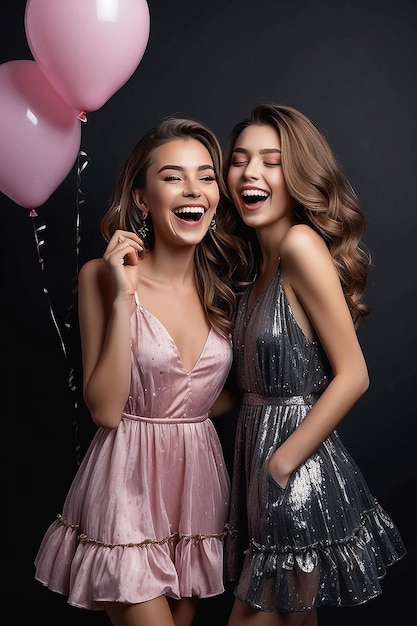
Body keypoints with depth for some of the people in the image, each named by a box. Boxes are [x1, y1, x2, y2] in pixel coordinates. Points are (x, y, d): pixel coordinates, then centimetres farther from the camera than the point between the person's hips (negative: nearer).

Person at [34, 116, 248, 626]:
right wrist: (122, 299, -22)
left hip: (199, 479, 5)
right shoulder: (101, 275, -11)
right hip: (127, 483, -5)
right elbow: (105, 409, -16)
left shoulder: (222, 286, 3)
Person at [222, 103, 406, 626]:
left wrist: (280, 464, -16)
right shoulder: (261, 261, 10)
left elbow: (353, 376, -19)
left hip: (299, 477, -8)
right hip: (260, 461, 8)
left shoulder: (302, 244, -17)